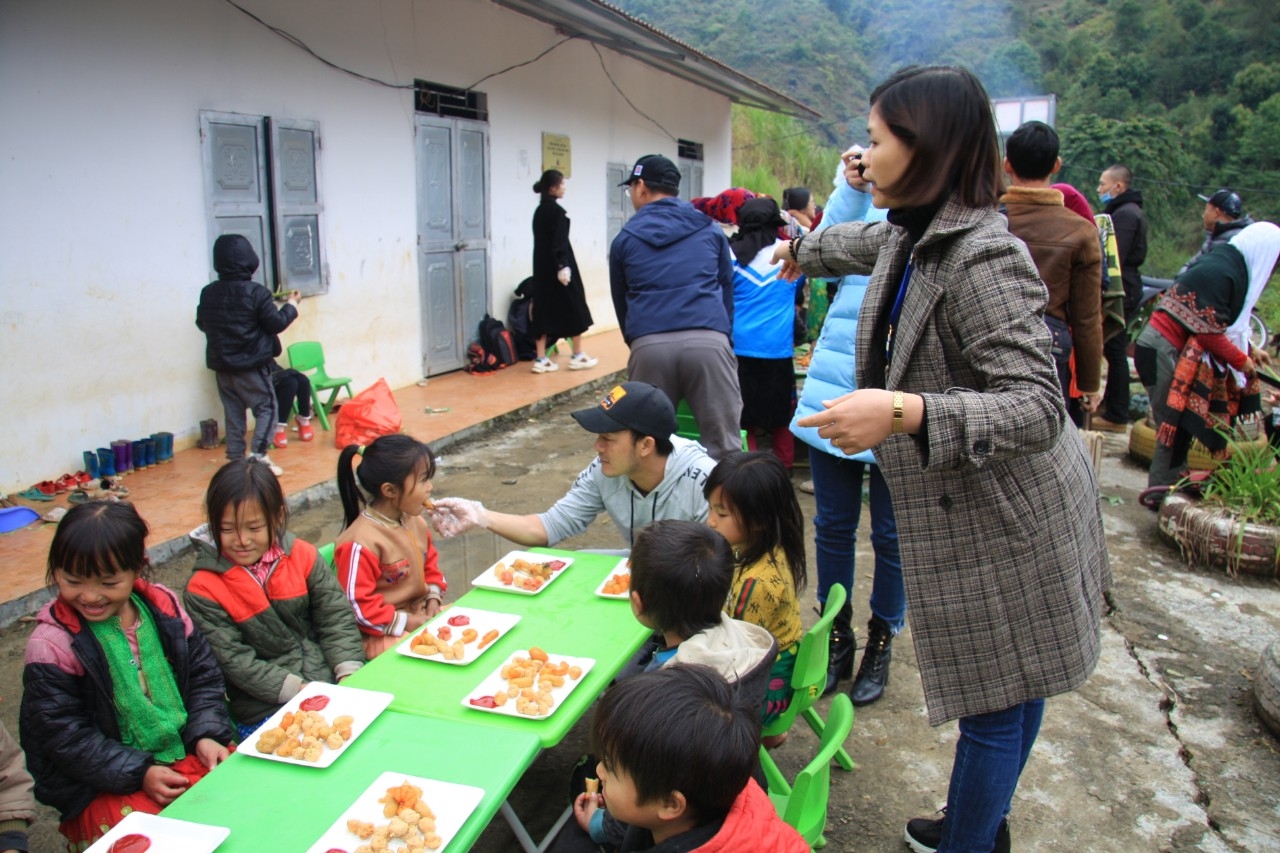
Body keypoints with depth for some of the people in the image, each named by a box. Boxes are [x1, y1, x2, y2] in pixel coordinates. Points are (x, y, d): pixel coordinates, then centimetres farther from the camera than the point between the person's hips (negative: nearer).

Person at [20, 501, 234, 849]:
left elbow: (203, 674, 9)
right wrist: (139, 773, -16)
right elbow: (63, 735, -11)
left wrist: (206, 735, -5)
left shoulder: (163, 607, 0)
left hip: (188, 754, 4)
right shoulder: (51, 644, -11)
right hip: (102, 787, -4)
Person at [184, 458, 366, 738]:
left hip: (331, 684, 4)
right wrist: (300, 691, -17)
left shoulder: (303, 556, 2)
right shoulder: (203, 590, -6)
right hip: (264, 711, -4)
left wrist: (350, 674, -11)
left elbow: (336, 616, 3)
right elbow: (235, 662, -10)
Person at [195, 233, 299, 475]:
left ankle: (235, 458, 14)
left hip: (222, 364, 5)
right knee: (266, 407, 4)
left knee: (233, 410, 13)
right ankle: (258, 457, -6)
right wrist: (292, 305, 5)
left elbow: (201, 324, 13)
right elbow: (276, 324, -10)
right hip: (252, 364, -5)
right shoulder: (255, 292, -15)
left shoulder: (208, 293, 2)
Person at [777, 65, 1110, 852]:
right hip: (970, 506, 10)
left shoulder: (983, 257, -24)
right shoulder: (913, 235, 7)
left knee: (998, 704, 6)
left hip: (1001, 519, -10)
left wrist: (905, 413, -40)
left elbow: (1038, 409, -28)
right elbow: (868, 241, 33)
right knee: (1010, 693, 23)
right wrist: (805, 251, 52)